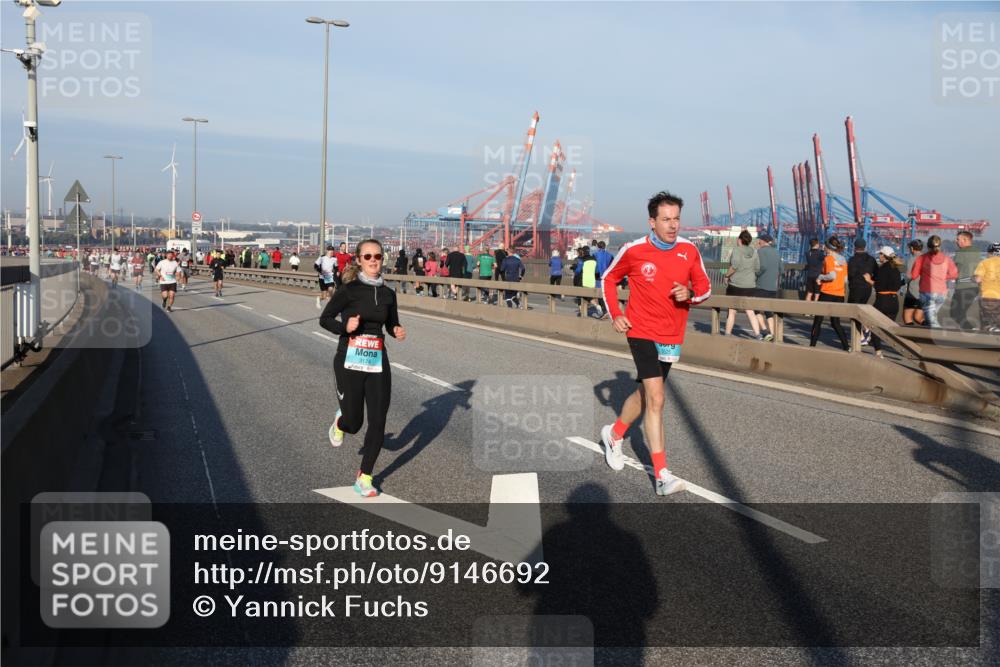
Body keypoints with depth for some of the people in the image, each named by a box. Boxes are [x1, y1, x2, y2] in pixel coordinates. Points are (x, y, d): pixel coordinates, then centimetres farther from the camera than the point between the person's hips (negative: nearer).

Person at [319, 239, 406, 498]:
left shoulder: (387, 293, 5)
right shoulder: (349, 290, -8)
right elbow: (325, 319, -2)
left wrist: (398, 331, -2)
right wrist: (344, 327, -20)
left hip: (378, 363, 4)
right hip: (349, 362, -4)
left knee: (378, 423, 1)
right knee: (353, 423, 2)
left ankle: (364, 477, 18)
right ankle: (340, 422, 42)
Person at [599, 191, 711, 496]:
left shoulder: (689, 250, -3)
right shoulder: (633, 250, -10)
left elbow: (705, 287, 6)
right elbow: (609, 278, 7)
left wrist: (690, 294, -17)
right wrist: (615, 314, -4)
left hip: (672, 337, 5)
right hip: (642, 332, -4)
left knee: (645, 394, 19)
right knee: (656, 399, -15)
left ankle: (614, 434, 47)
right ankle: (662, 476, -12)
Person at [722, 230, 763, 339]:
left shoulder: (737, 250, -10)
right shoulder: (754, 252, 5)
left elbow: (735, 265, -22)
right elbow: (757, 268, 4)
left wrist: (726, 276, -10)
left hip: (735, 285, -4)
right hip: (750, 286, 4)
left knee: (732, 311, 7)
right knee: (750, 312, 7)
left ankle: (727, 334, 13)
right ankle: (758, 335, -4)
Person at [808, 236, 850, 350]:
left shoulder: (829, 258, -9)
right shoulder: (843, 259, 9)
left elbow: (832, 276, -22)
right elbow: (846, 279, 9)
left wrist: (821, 277, -7)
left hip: (827, 293, -6)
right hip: (839, 295, 6)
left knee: (818, 320, 5)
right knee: (835, 322, 12)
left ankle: (812, 344, 6)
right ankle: (846, 345, 3)